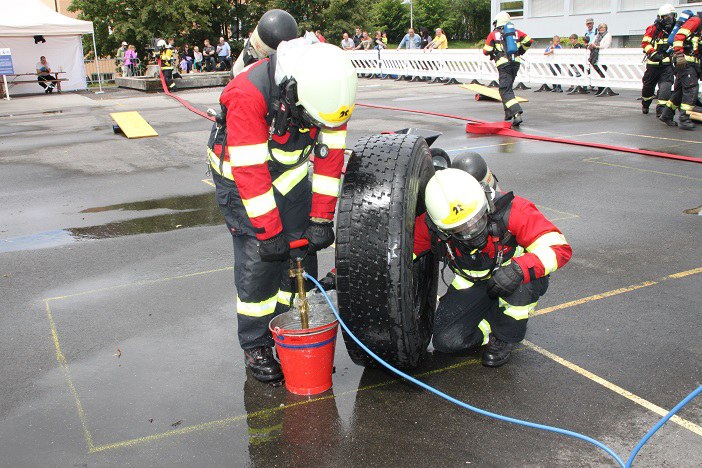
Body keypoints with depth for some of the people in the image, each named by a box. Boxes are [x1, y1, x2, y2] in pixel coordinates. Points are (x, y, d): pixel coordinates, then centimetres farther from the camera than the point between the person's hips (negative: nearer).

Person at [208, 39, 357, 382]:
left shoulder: (329, 87, -21)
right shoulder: (248, 94, -36)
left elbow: (330, 154, -15)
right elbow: (250, 170, -34)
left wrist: (322, 218, -17)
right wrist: (269, 234, -31)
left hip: (291, 171, 5)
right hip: (240, 175, -5)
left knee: (302, 255, 4)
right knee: (258, 261, -8)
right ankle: (256, 346, 10)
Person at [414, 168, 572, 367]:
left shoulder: (511, 211, -32)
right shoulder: (430, 226, -23)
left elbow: (559, 248, -32)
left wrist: (518, 269, -48)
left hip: (518, 281, -1)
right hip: (472, 283, 2)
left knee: (522, 283, -38)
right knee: (445, 341, -18)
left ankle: (505, 337, -7)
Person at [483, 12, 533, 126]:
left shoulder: (493, 34, 4)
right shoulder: (516, 32, 14)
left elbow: (486, 51, 3)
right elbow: (529, 41, 12)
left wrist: (493, 54, 25)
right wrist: (520, 51, 27)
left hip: (503, 65, -5)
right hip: (516, 62, 5)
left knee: (505, 90, -8)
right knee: (508, 87, 22)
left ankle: (517, 113, -25)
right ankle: (509, 112, 23)